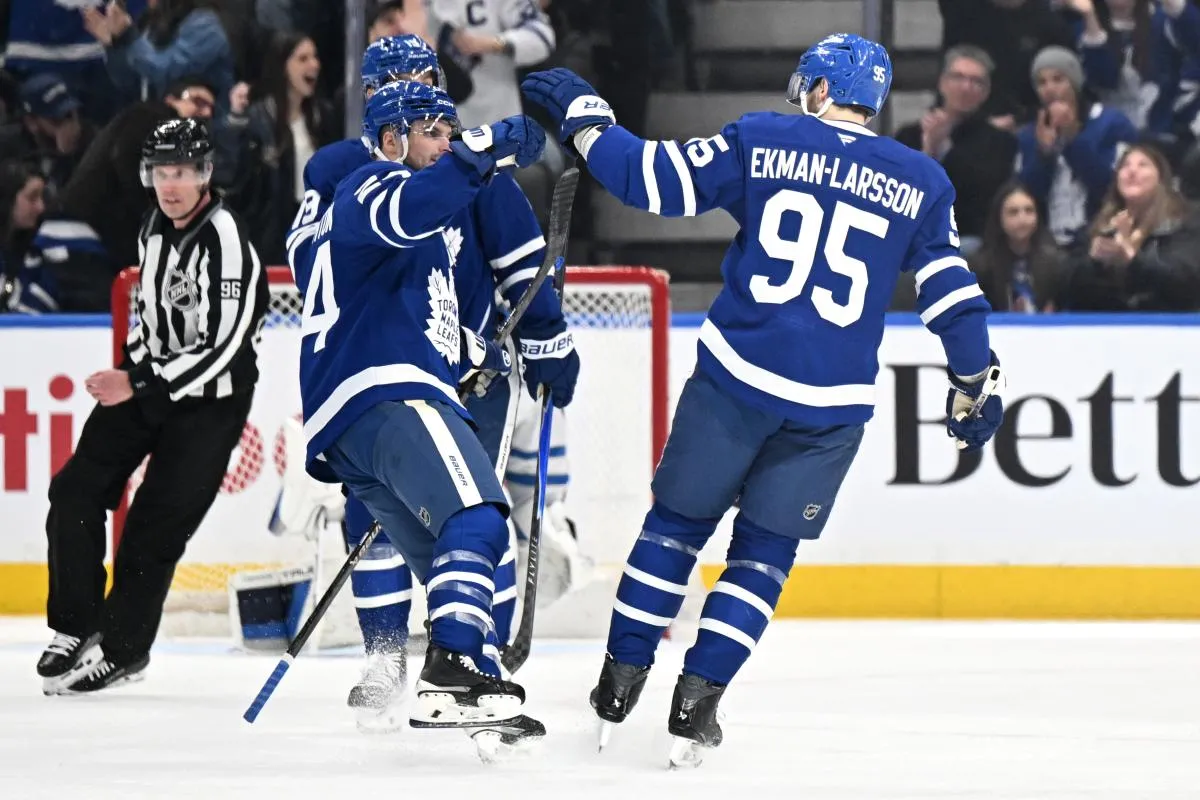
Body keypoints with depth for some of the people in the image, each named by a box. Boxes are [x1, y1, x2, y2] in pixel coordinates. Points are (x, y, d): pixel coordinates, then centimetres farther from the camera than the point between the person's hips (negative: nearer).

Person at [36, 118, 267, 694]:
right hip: (149, 379, 8)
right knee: (77, 491, 0)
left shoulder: (224, 241, -23)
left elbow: (219, 349, -27)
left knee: (155, 526, -9)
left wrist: (139, 383, -28)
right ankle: (78, 627, 10)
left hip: (209, 398, -8)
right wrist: (133, 364, 16)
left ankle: (122, 648, 4)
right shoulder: (157, 225, 3)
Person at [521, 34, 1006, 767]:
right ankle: (697, 701, 4)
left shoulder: (761, 141, 1)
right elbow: (953, 293, 7)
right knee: (764, 551, 13)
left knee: (677, 523, 16)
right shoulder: (920, 182, 6)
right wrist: (973, 388, 18)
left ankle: (620, 685, 15)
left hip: (737, 375, -1)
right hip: (833, 404, 1)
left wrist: (582, 115, 11)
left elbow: (653, 179, -2)